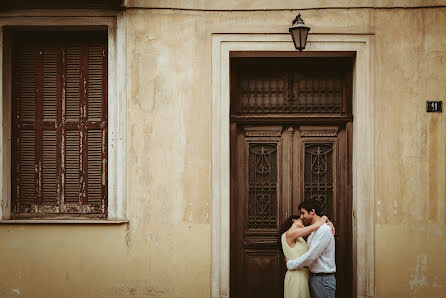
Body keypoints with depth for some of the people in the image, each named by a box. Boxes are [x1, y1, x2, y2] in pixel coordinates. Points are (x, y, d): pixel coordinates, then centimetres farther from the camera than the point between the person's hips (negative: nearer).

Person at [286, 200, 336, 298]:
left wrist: (290, 264, -11)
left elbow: (311, 255, -20)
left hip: (324, 280, -9)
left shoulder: (324, 230, -16)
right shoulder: (313, 231, 16)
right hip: (313, 278, 9)